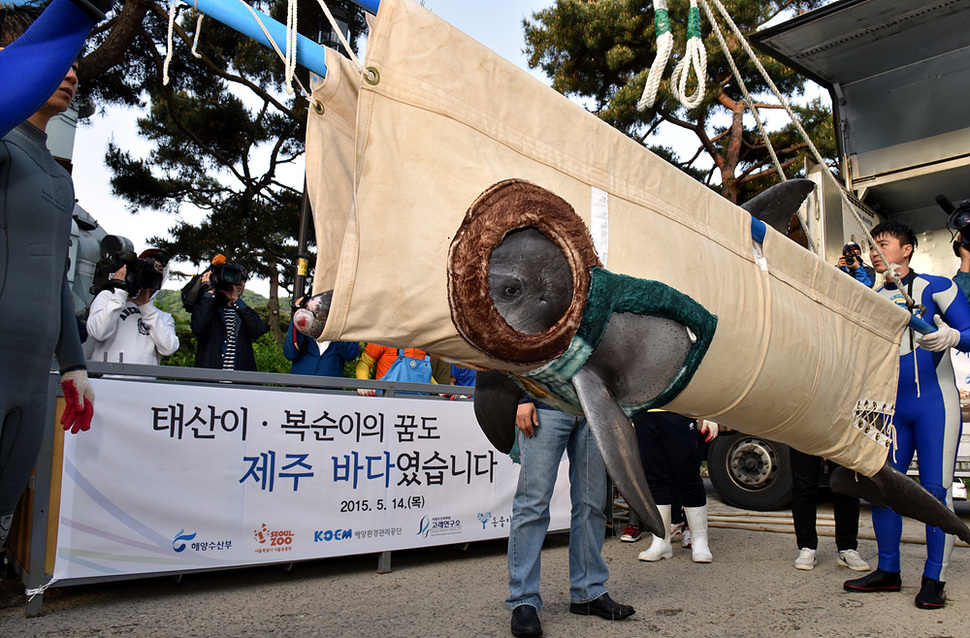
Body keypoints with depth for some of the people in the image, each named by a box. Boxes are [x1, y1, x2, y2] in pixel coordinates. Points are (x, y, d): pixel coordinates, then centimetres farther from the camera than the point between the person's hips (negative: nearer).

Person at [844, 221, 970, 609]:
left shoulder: (935, 287, 0)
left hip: (934, 402, -5)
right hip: (891, 406, 5)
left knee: (935, 490, -5)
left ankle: (934, 580, 5)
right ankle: (888, 572, 16)